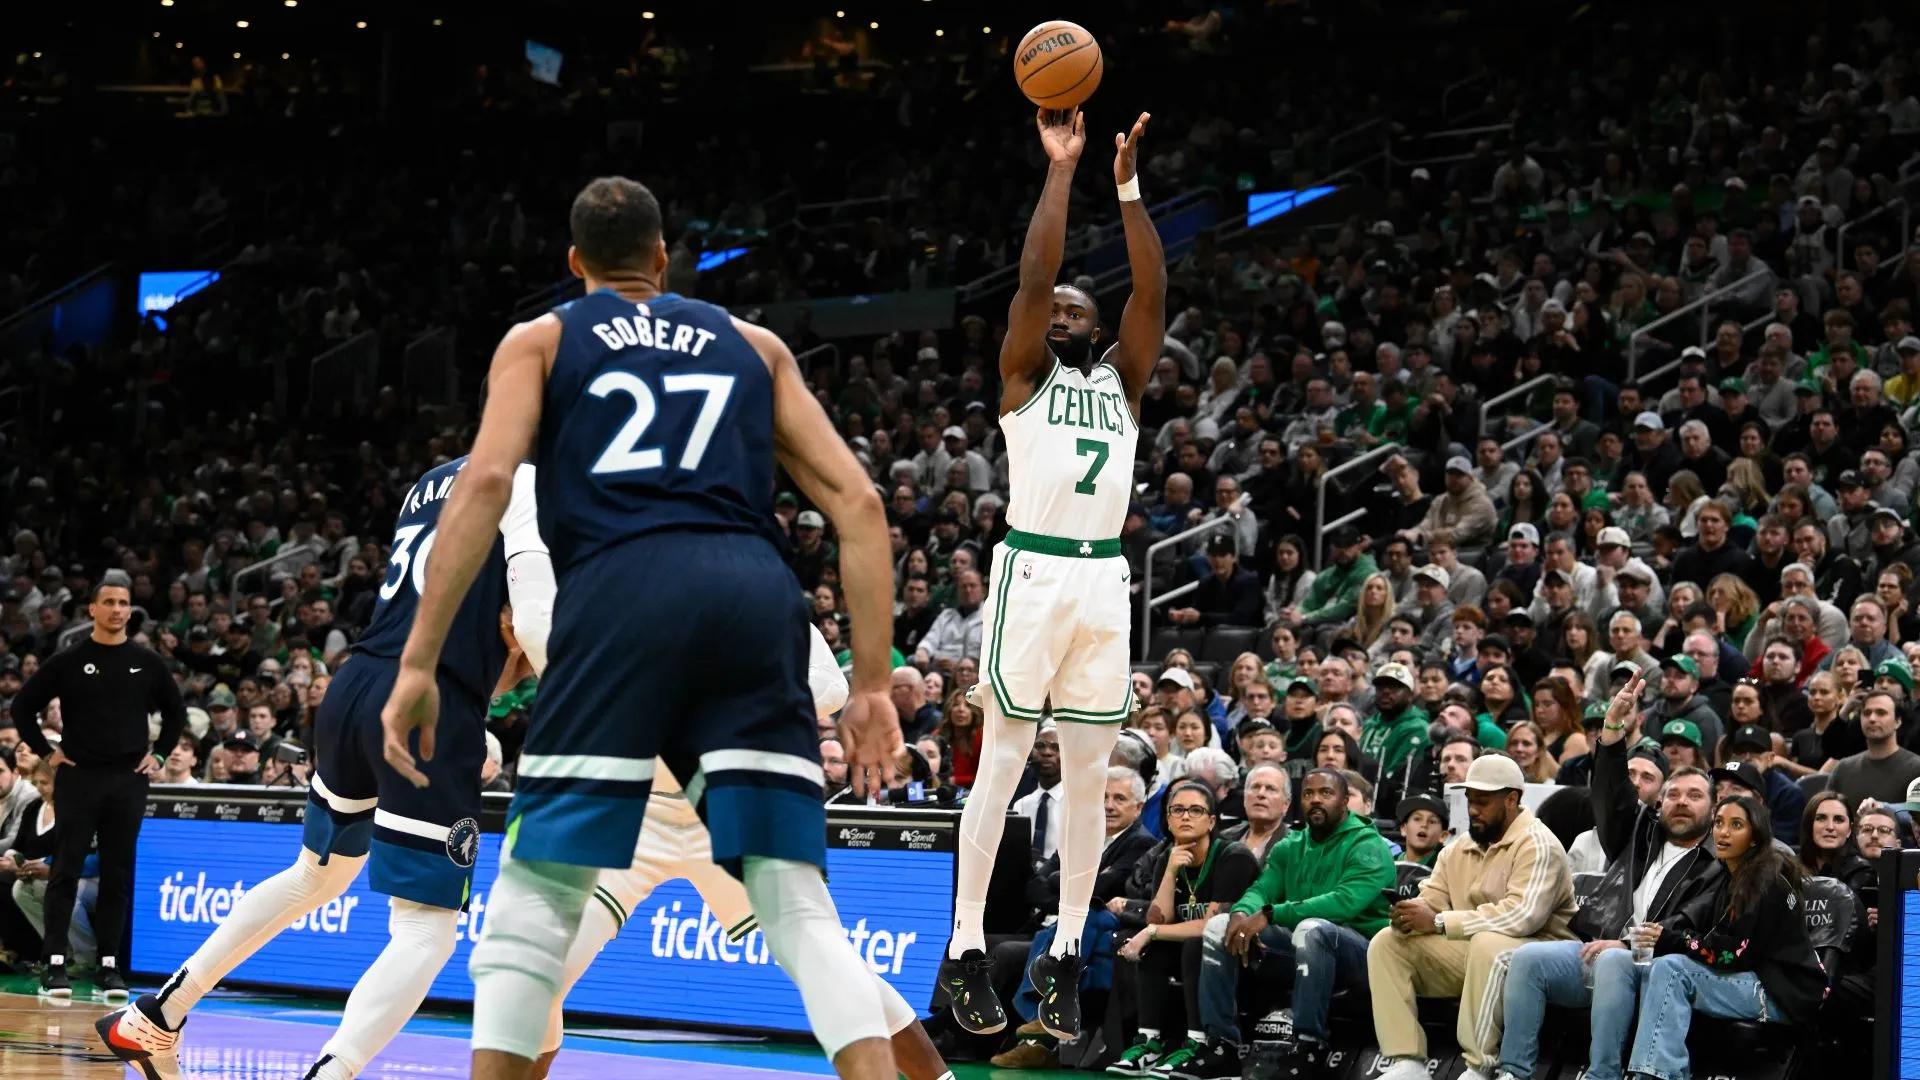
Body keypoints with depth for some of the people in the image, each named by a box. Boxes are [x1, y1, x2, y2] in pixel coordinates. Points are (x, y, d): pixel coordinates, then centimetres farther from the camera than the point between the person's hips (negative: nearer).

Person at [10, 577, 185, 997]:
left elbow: (176, 711, 18)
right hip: (78, 776, -2)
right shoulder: (68, 661, 0)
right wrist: (46, 752, 0)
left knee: (118, 875, 4)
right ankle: (55, 963, -1)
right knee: (66, 870, -3)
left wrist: (159, 754, 9)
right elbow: (23, 706, 5)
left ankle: (110, 964, 9)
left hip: (129, 779, 2)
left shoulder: (147, 662, 6)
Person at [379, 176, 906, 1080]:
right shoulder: (754, 345, 28)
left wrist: (417, 664, 0)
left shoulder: (540, 340, 21)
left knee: (536, 894, 7)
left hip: (625, 590, -2)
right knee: (798, 902, 2)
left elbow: (486, 480, 2)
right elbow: (857, 503, 17)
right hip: (756, 593, 2)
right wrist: (872, 684, 15)